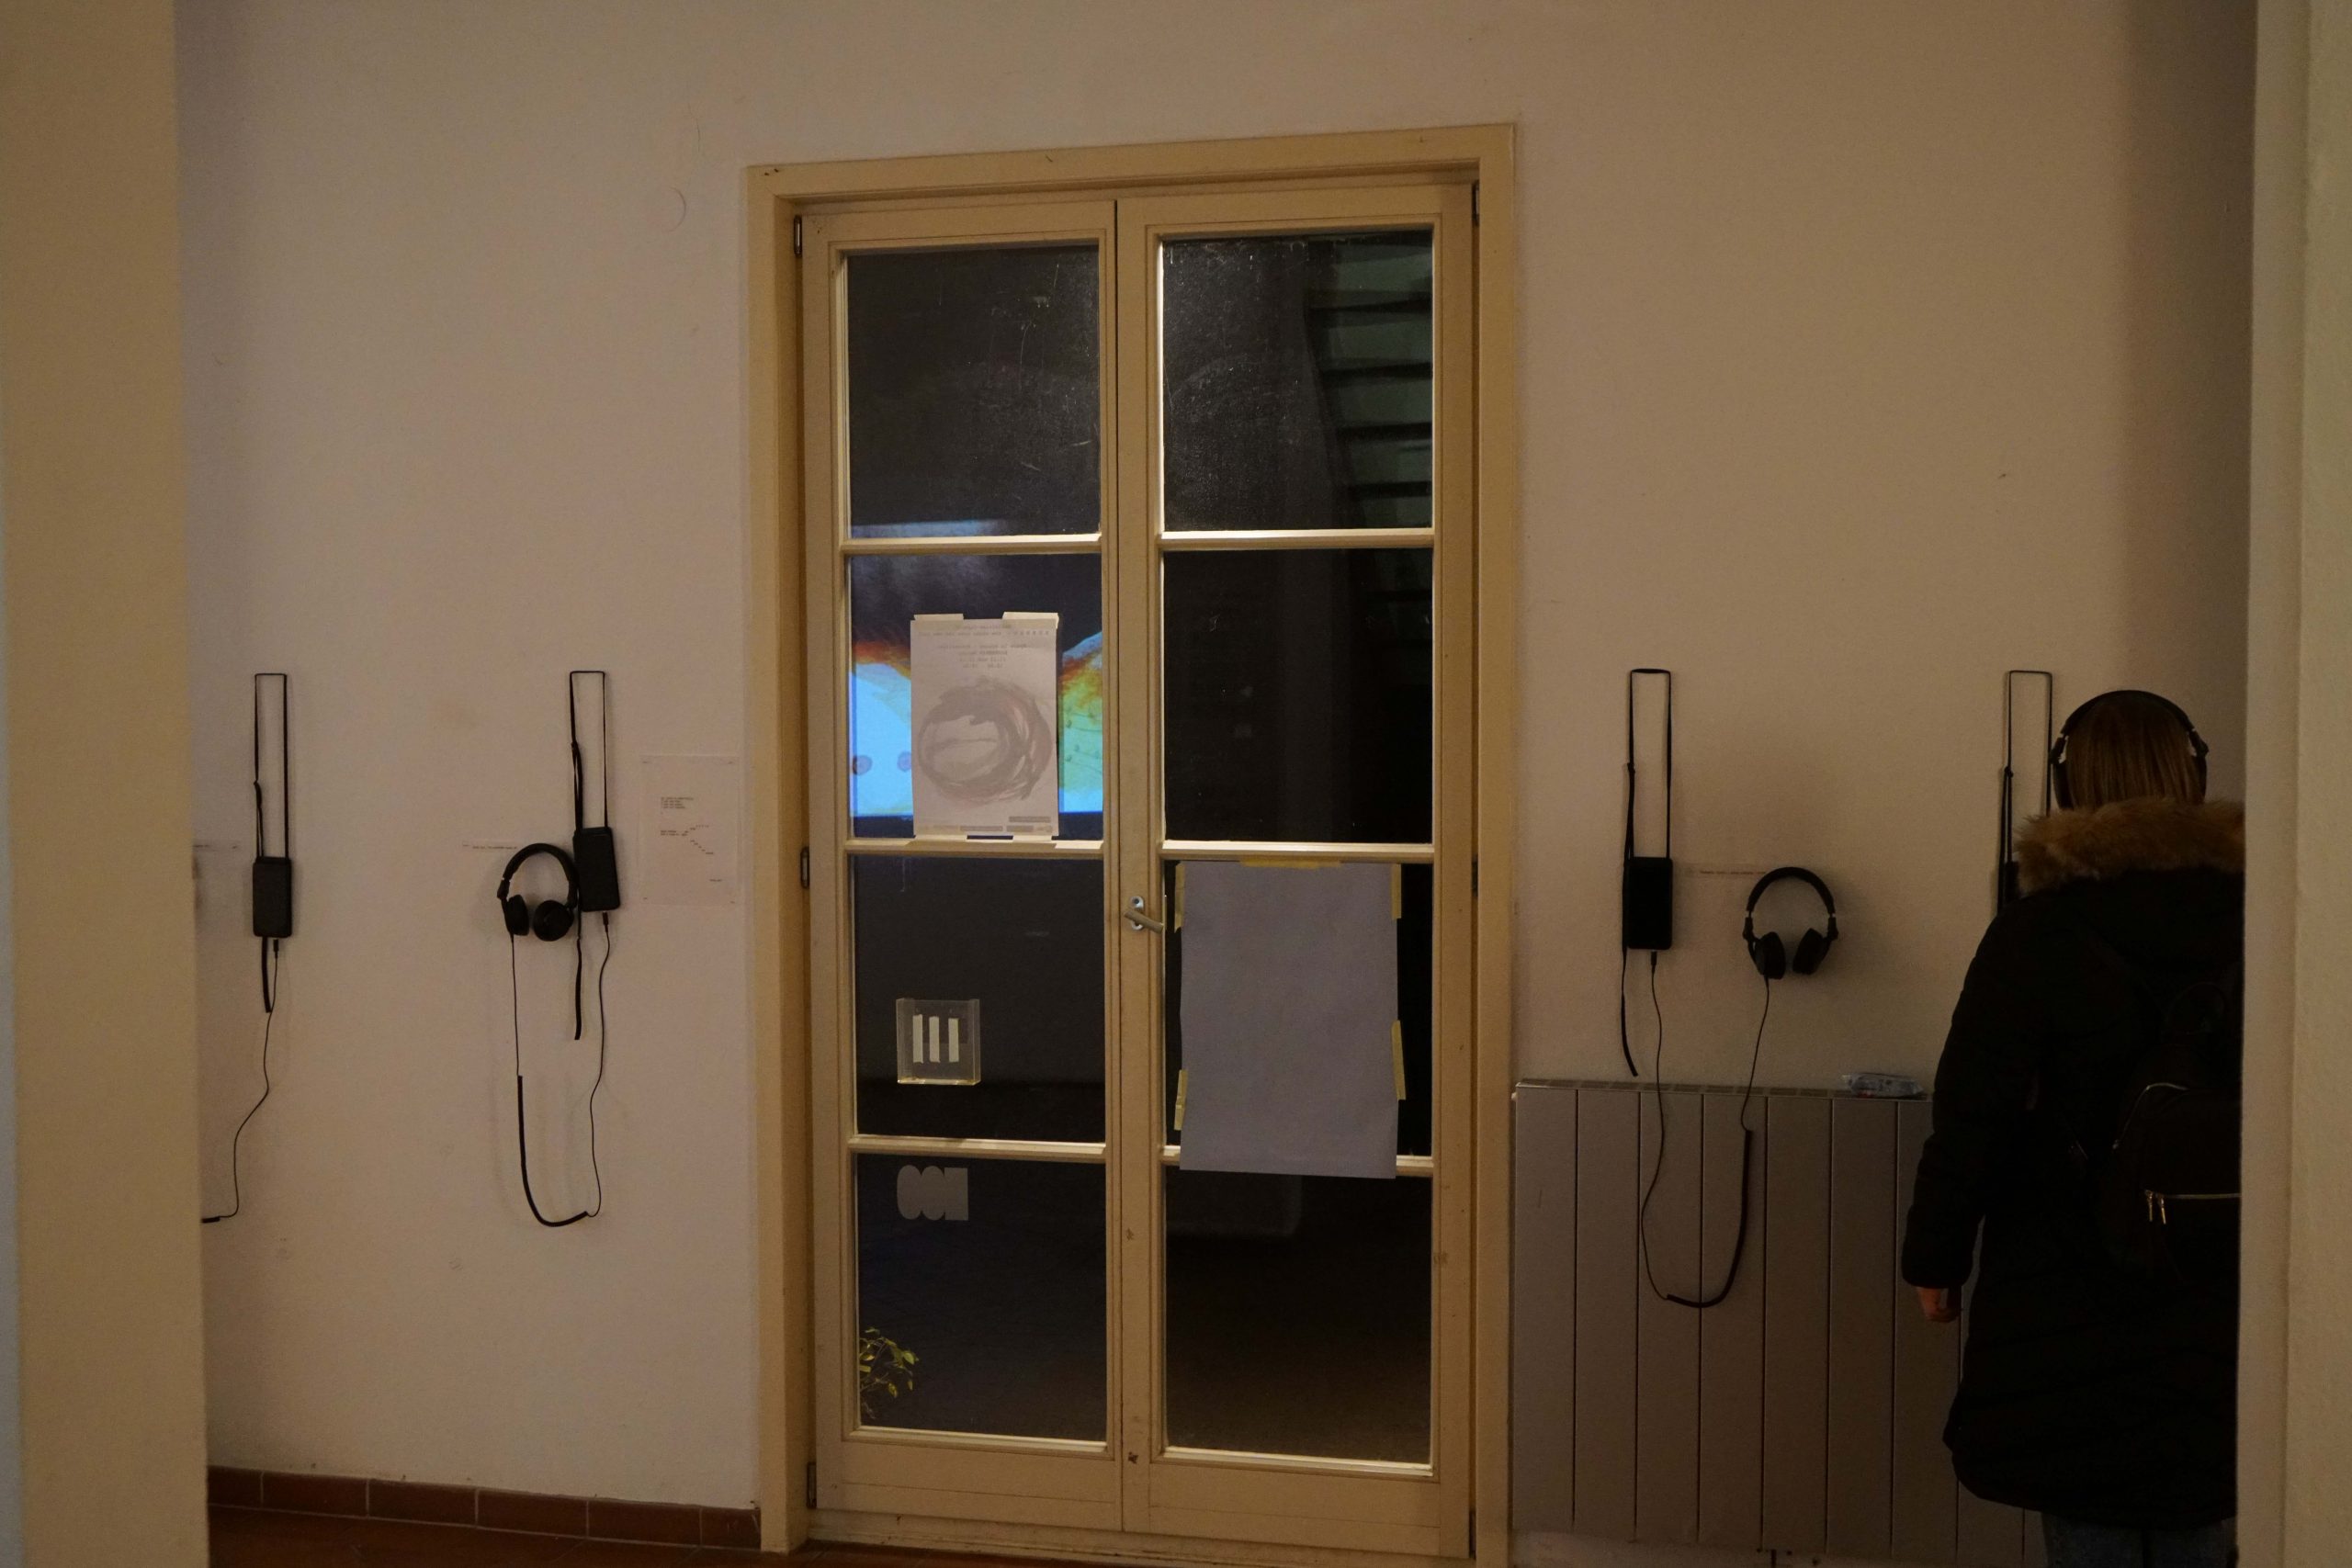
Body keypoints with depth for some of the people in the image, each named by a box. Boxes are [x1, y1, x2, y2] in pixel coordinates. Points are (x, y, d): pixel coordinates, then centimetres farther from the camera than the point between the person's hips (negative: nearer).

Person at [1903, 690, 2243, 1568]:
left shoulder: (2039, 931, -10)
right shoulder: (2254, 919, 0)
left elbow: (1973, 1115, -11)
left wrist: (1935, 1257, -1)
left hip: (2070, 1297, -3)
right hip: (2219, 1296, 3)